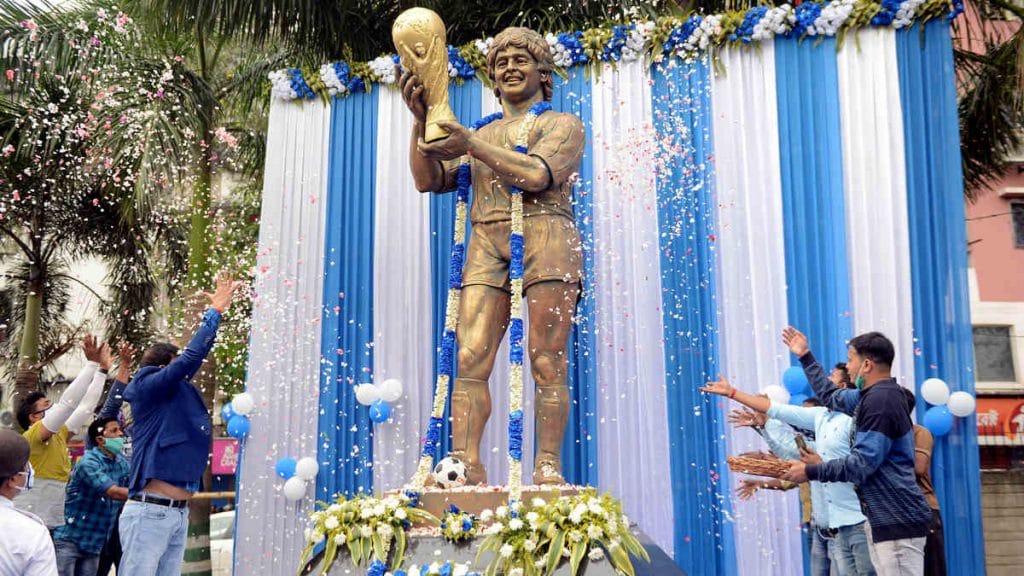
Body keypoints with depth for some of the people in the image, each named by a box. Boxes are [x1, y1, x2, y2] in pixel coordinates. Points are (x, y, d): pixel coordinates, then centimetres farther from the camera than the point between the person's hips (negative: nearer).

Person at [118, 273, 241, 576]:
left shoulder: (175, 393, 16)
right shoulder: (147, 387, -5)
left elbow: (196, 357, 22)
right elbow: (191, 357, -13)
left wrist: (217, 311, 24)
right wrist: (215, 310, -5)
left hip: (179, 514, 8)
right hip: (150, 512, -8)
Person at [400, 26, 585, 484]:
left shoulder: (563, 125, 15)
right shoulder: (481, 135, 29)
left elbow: (536, 175, -6)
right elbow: (428, 180, 17)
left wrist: (471, 145, -11)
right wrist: (421, 121, 4)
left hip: (544, 238, -4)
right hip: (487, 245, 4)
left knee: (547, 363, -9)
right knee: (470, 358, -12)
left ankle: (548, 468, -9)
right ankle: (465, 465, -17)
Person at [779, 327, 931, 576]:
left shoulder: (881, 400, -16)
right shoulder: (872, 396, 15)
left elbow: (862, 463, -20)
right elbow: (831, 396, 32)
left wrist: (810, 471, -13)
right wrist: (805, 357, 34)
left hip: (898, 521, -10)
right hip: (882, 517, 10)